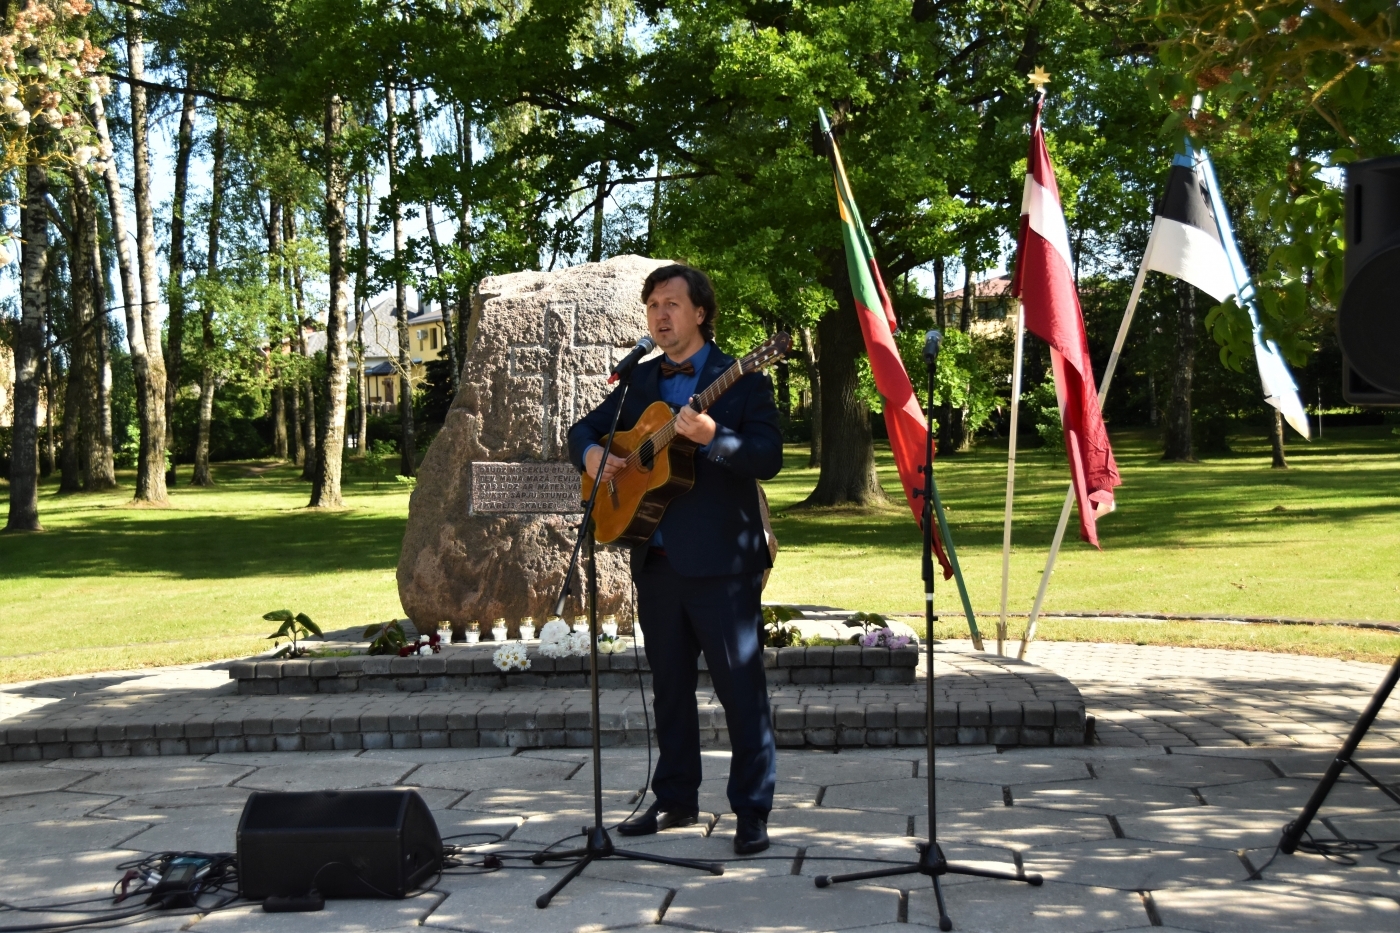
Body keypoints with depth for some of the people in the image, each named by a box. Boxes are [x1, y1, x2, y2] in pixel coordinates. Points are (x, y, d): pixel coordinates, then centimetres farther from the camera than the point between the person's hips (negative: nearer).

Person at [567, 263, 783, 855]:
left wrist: (712, 437, -29)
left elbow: (768, 458, -13)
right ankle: (676, 800, 25)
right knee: (670, 687, 14)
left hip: (721, 561, -6)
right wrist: (590, 454, -2)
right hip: (655, 561, 6)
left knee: (741, 689, -3)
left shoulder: (742, 381, -4)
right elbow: (584, 429, 21)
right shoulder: (639, 381, 14)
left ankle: (752, 813, 3)